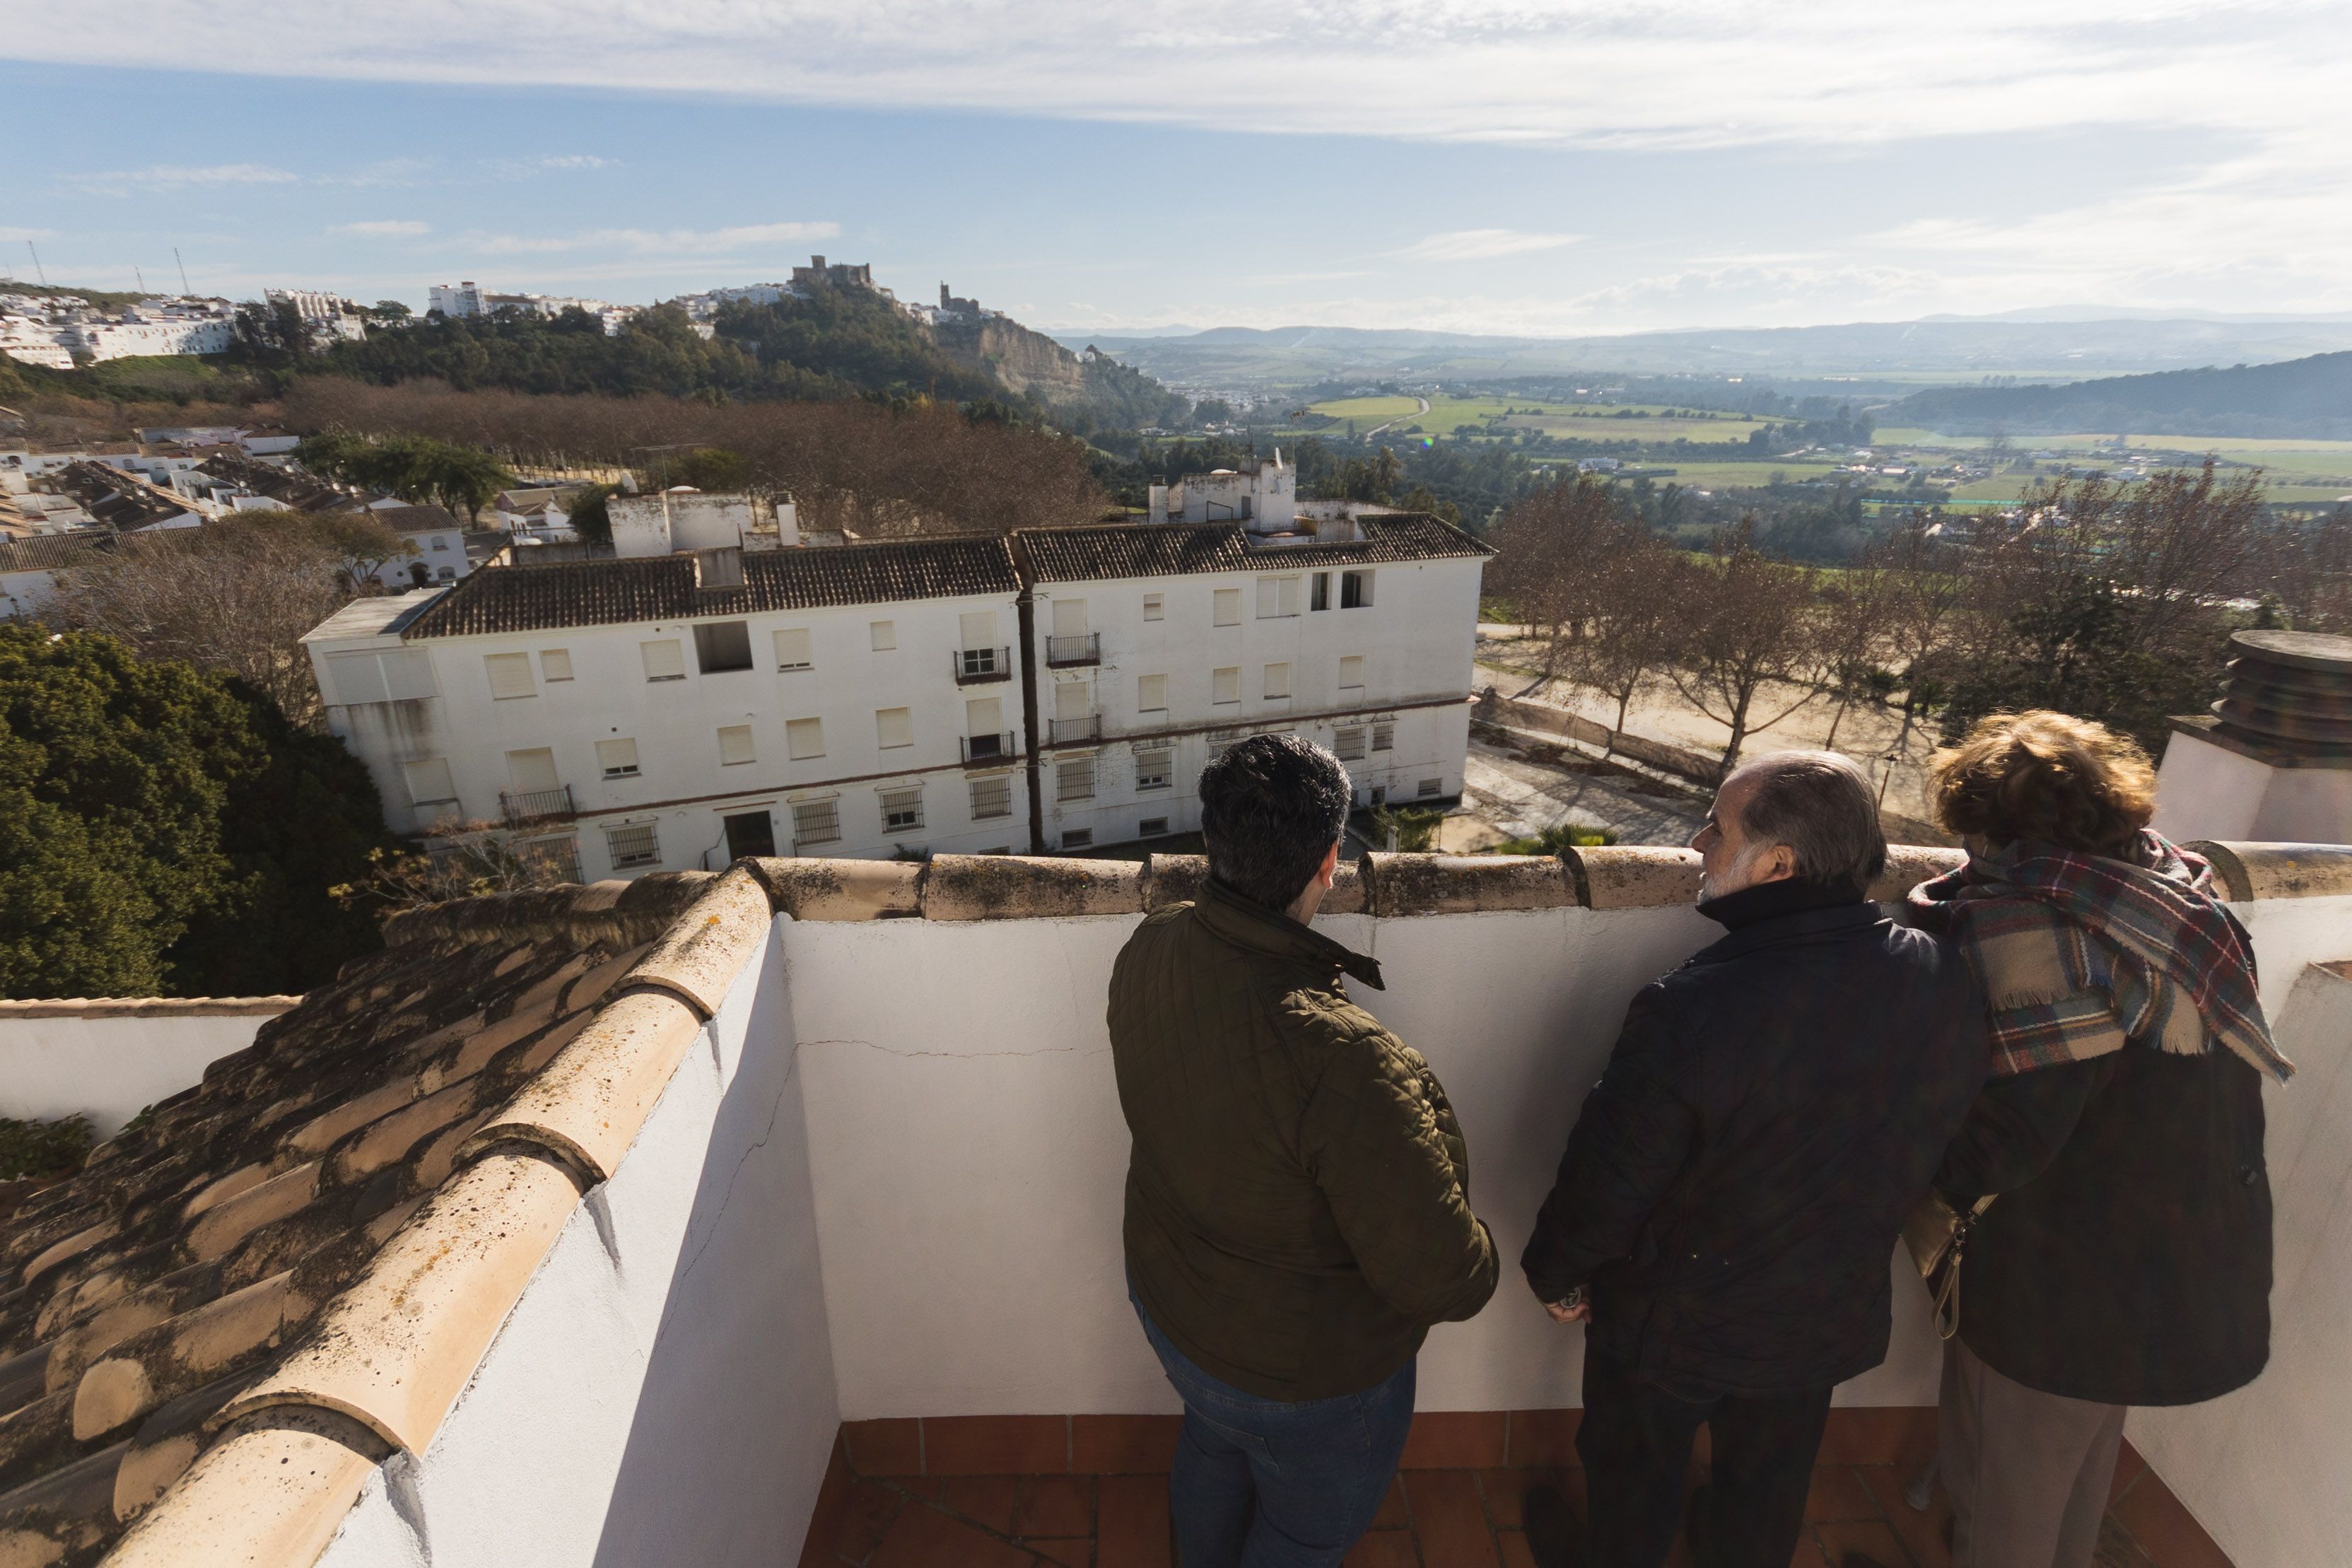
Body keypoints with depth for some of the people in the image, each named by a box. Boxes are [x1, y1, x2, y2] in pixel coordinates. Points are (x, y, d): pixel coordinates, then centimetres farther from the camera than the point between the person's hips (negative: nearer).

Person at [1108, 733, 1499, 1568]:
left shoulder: (1150, 948, -20)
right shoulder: (1345, 1066, -43)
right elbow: (1446, 1280, -31)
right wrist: (1477, 1265, -11)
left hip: (1167, 1303, 7)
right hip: (1304, 1380, -6)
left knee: (1211, 1450, 36)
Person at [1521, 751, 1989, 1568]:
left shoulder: (1691, 1010, -38)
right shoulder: (1943, 980, -21)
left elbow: (1608, 1182, -25)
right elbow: (1935, 1140, -2)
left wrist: (1556, 1273, -5)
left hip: (1675, 1323, -4)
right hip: (1831, 1314, 5)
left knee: (1635, 1478, 26)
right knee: (1769, 1486, 31)